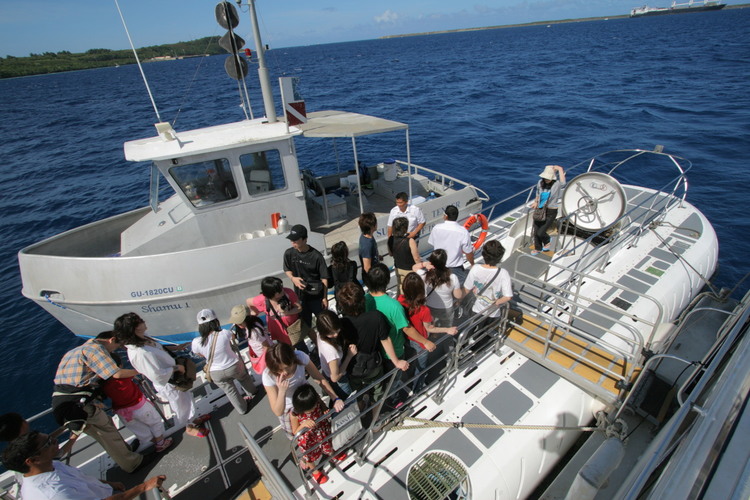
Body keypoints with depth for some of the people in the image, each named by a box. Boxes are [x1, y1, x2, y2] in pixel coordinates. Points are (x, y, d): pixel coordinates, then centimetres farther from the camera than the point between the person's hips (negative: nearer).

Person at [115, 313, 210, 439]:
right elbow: (157, 376, -34)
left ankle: (193, 419, 55)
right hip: (168, 384, -8)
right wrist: (176, 368, -22)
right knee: (181, 407, 19)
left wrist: (173, 348, 0)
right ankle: (190, 427, 47)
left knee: (187, 398, 30)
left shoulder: (142, 339, -12)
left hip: (174, 377, 8)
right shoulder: (139, 353, -39)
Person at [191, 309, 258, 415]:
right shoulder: (225, 334, -29)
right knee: (244, 378, 33)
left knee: (230, 390, 26)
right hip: (234, 366, -1)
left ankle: (242, 409, 49)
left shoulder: (196, 342, -24)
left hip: (216, 374, 1)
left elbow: (202, 355, -3)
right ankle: (252, 392, 61)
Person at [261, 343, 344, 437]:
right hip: (287, 408, -1)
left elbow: (320, 378, -20)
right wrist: (282, 391, -50)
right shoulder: (268, 376, -36)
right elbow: (278, 412, -32)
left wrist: (335, 399, -29)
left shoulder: (300, 357, -34)